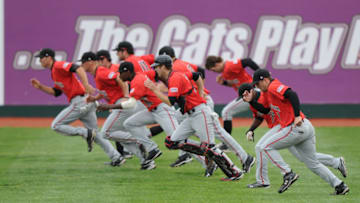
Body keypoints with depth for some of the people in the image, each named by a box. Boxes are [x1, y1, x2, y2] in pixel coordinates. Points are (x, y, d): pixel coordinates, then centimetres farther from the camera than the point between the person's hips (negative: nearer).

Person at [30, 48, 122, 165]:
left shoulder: (59, 66, -8)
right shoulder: (54, 72, 23)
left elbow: (78, 69, -23)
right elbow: (56, 92, 28)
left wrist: (86, 84, -36)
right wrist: (40, 87, 18)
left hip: (80, 102, -10)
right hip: (87, 103, 10)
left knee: (56, 126, -6)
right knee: (95, 135, 11)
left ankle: (86, 133, -11)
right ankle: (116, 157, 4)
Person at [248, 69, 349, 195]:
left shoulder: (274, 87, -8)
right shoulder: (267, 92, 22)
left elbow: (292, 95, -24)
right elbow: (264, 110, 30)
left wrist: (297, 116, -30)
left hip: (296, 128, -10)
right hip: (307, 128, 10)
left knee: (265, 147, -3)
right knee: (313, 164, 13)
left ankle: (288, 174, -8)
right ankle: (340, 186, 9)